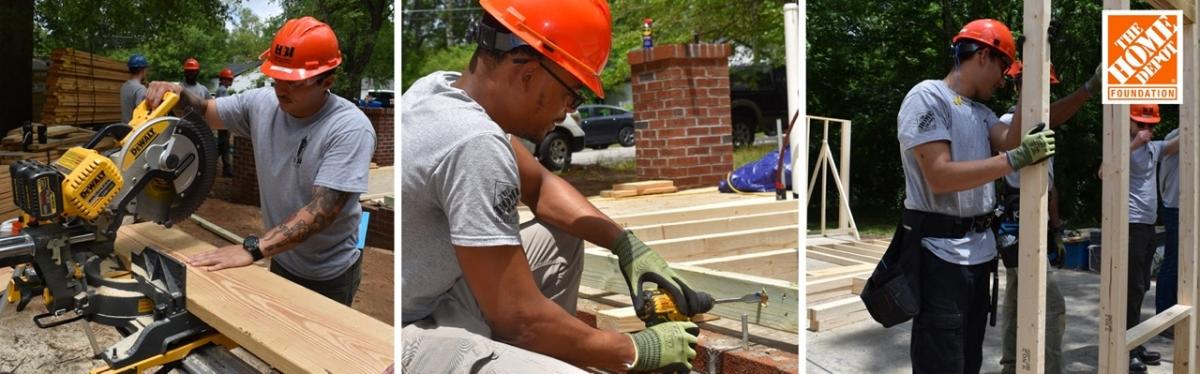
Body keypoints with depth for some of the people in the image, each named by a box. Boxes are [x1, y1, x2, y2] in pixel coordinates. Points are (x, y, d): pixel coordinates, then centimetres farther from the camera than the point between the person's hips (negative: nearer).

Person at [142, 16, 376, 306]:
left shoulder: (350, 129, -27)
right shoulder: (262, 103, -8)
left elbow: (322, 210, -34)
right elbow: (206, 112, 8)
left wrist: (253, 249, -40)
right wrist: (179, 96, -17)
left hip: (329, 276, -6)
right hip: (281, 261, 6)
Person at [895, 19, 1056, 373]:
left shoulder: (981, 110, 16)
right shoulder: (928, 97, -11)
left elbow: (1011, 142, -2)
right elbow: (940, 177, -21)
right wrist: (1015, 159, -25)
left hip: (979, 249, 9)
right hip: (941, 254, -9)